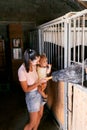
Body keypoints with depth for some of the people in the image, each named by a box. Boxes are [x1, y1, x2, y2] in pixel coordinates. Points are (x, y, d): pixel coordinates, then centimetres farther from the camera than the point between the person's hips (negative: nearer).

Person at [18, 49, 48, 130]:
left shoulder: (33, 65, -7)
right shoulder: (22, 71, -28)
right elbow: (26, 89, -21)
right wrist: (39, 82, -22)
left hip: (39, 92, 7)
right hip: (32, 95, -7)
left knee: (40, 115, 22)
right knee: (33, 122, 2)